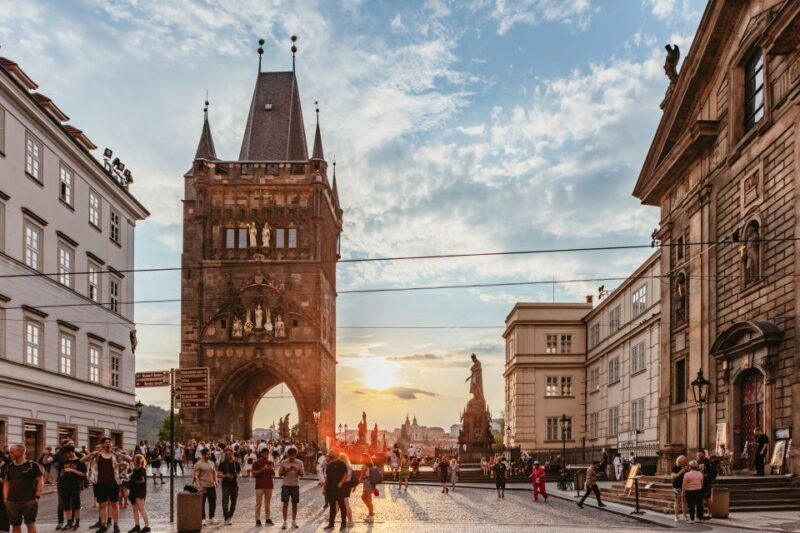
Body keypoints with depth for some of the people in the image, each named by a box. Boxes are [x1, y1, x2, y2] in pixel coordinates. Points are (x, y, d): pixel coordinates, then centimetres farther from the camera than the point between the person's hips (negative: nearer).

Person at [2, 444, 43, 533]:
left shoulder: (32, 465, -3)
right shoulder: (9, 467, 10)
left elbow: (40, 481, -2)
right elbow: (6, 484, 15)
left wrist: (37, 496, -9)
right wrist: (5, 498, 5)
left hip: (29, 501, -4)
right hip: (12, 502, 4)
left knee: (30, 524, 1)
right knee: (15, 525, 7)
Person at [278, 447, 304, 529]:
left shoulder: (299, 462, -1)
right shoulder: (283, 462, -2)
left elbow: (302, 474, -3)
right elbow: (280, 474, -3)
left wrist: (297, 471, -23)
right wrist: (287, 470, -20)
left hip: (295, 485, 1)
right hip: (286, 485, -1)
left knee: (294, 504, 6)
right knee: (285, 504, -1)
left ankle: (294, 522, 15)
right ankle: (284, 522, 4)